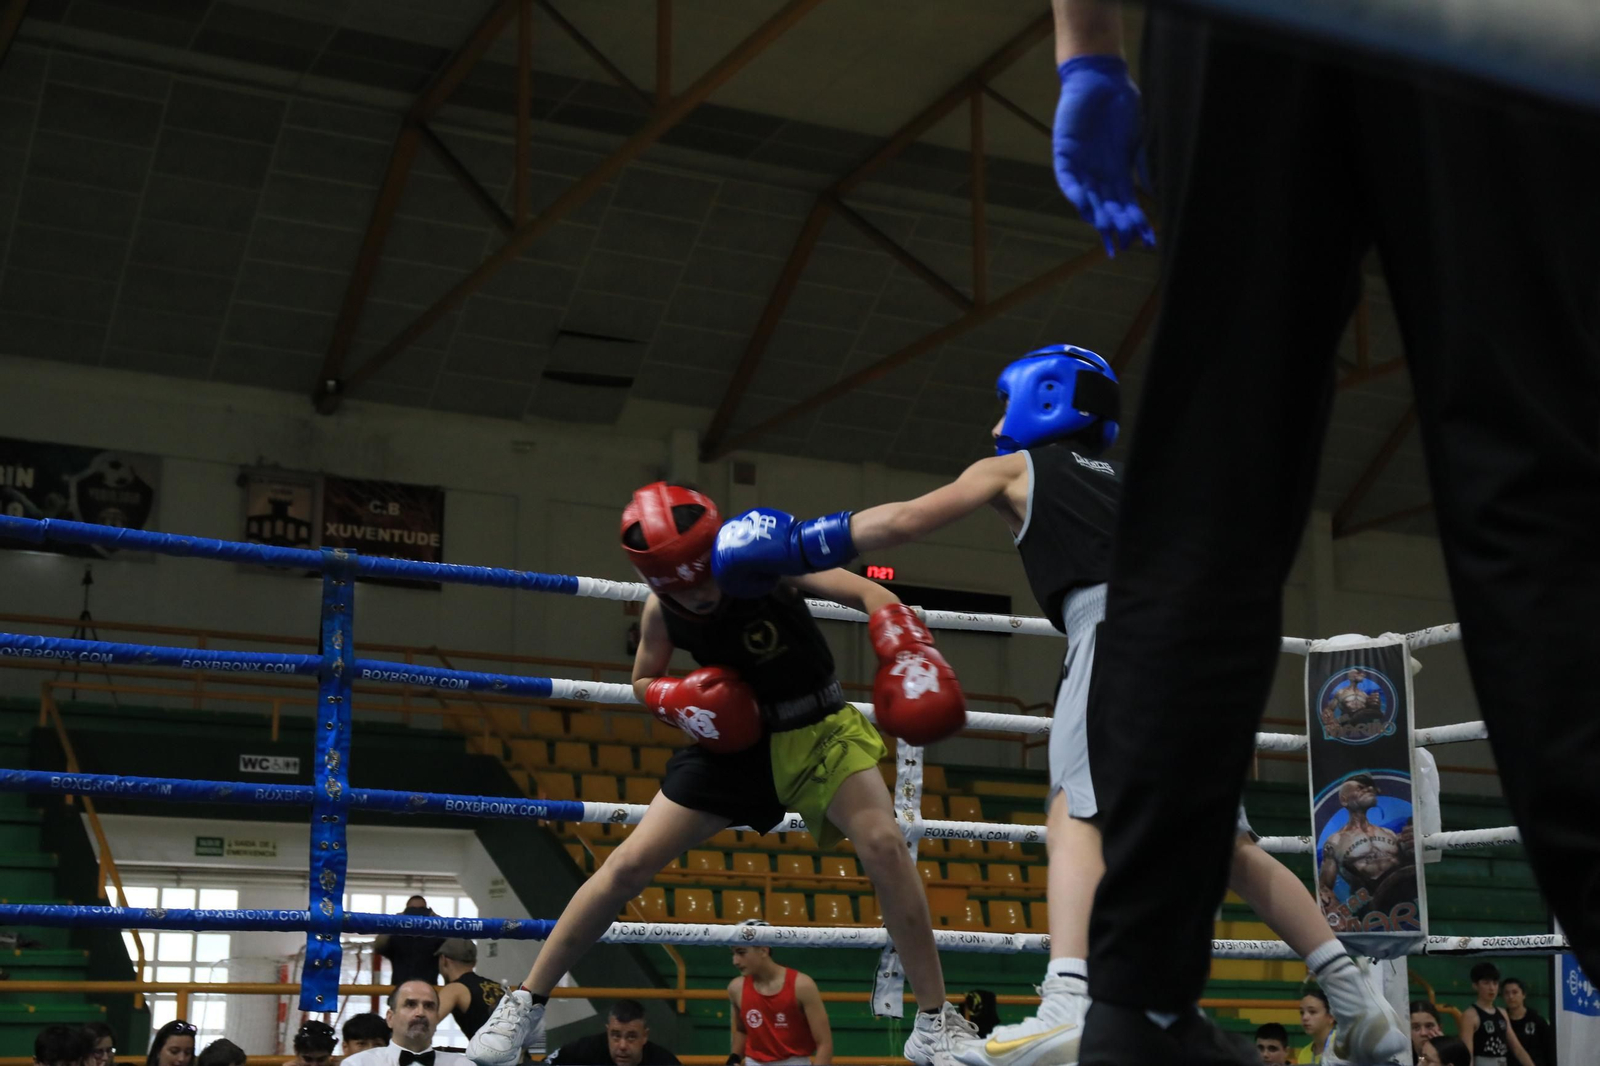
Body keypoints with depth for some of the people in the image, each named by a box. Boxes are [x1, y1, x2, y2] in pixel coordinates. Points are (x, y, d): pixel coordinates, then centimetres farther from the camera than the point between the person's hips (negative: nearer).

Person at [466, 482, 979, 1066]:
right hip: (733, 736, 2)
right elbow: (643, 682, 8)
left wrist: (907, 655, -42)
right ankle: (525, 1004, 9)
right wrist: (680, 700, -16)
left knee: (884, 844, -25)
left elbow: (871, 596, -23)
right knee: (629, 864, -5)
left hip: (818, 730, -2)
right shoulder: (660, 613, -11)